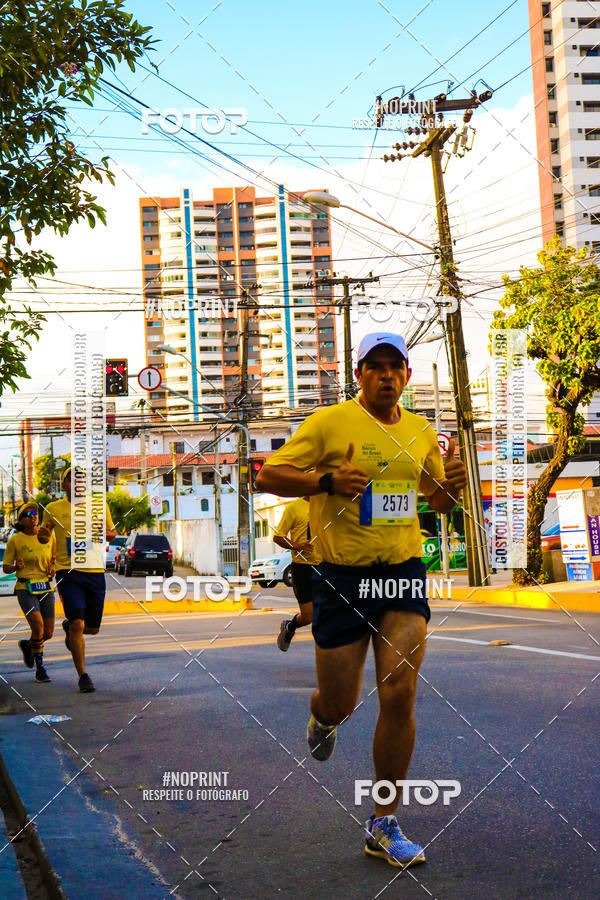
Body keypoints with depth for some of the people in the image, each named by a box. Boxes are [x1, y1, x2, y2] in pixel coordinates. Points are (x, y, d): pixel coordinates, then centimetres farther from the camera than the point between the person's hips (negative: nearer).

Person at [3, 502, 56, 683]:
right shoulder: (15, 540, -5)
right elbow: (5, 568, 1)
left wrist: (53, 568, -1)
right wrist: (16, 567, -20)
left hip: (46, 588, 4)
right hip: (25, 589, -4)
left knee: (48, 633, 4)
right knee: (38, 626, -21)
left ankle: (27, 646, 38)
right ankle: (40, 668, -2)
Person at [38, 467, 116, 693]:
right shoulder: (53, 509, 3)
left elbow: (112, 533, 17)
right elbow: (45, 536, 16)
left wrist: (107, 533, -7)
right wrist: (42, 534, -8)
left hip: (95, 572, 3)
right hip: (68, 572, -3)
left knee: (93, 628, 11)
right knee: (78, 624, -15)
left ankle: (68, 627, 47)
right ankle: (82, 676, -3)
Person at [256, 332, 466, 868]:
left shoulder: (422, 432, 10)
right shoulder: (329, 422, -4)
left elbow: (440, 501, 22)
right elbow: (269, 476, -7)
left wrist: (452, 485, -1)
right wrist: (328, 480, -21)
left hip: (404, 573, 3)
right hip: (342, 577, -3)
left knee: (399, 695, -8)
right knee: (339, 704, 4)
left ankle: (384, 825, 7)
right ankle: (323, 717, 46)